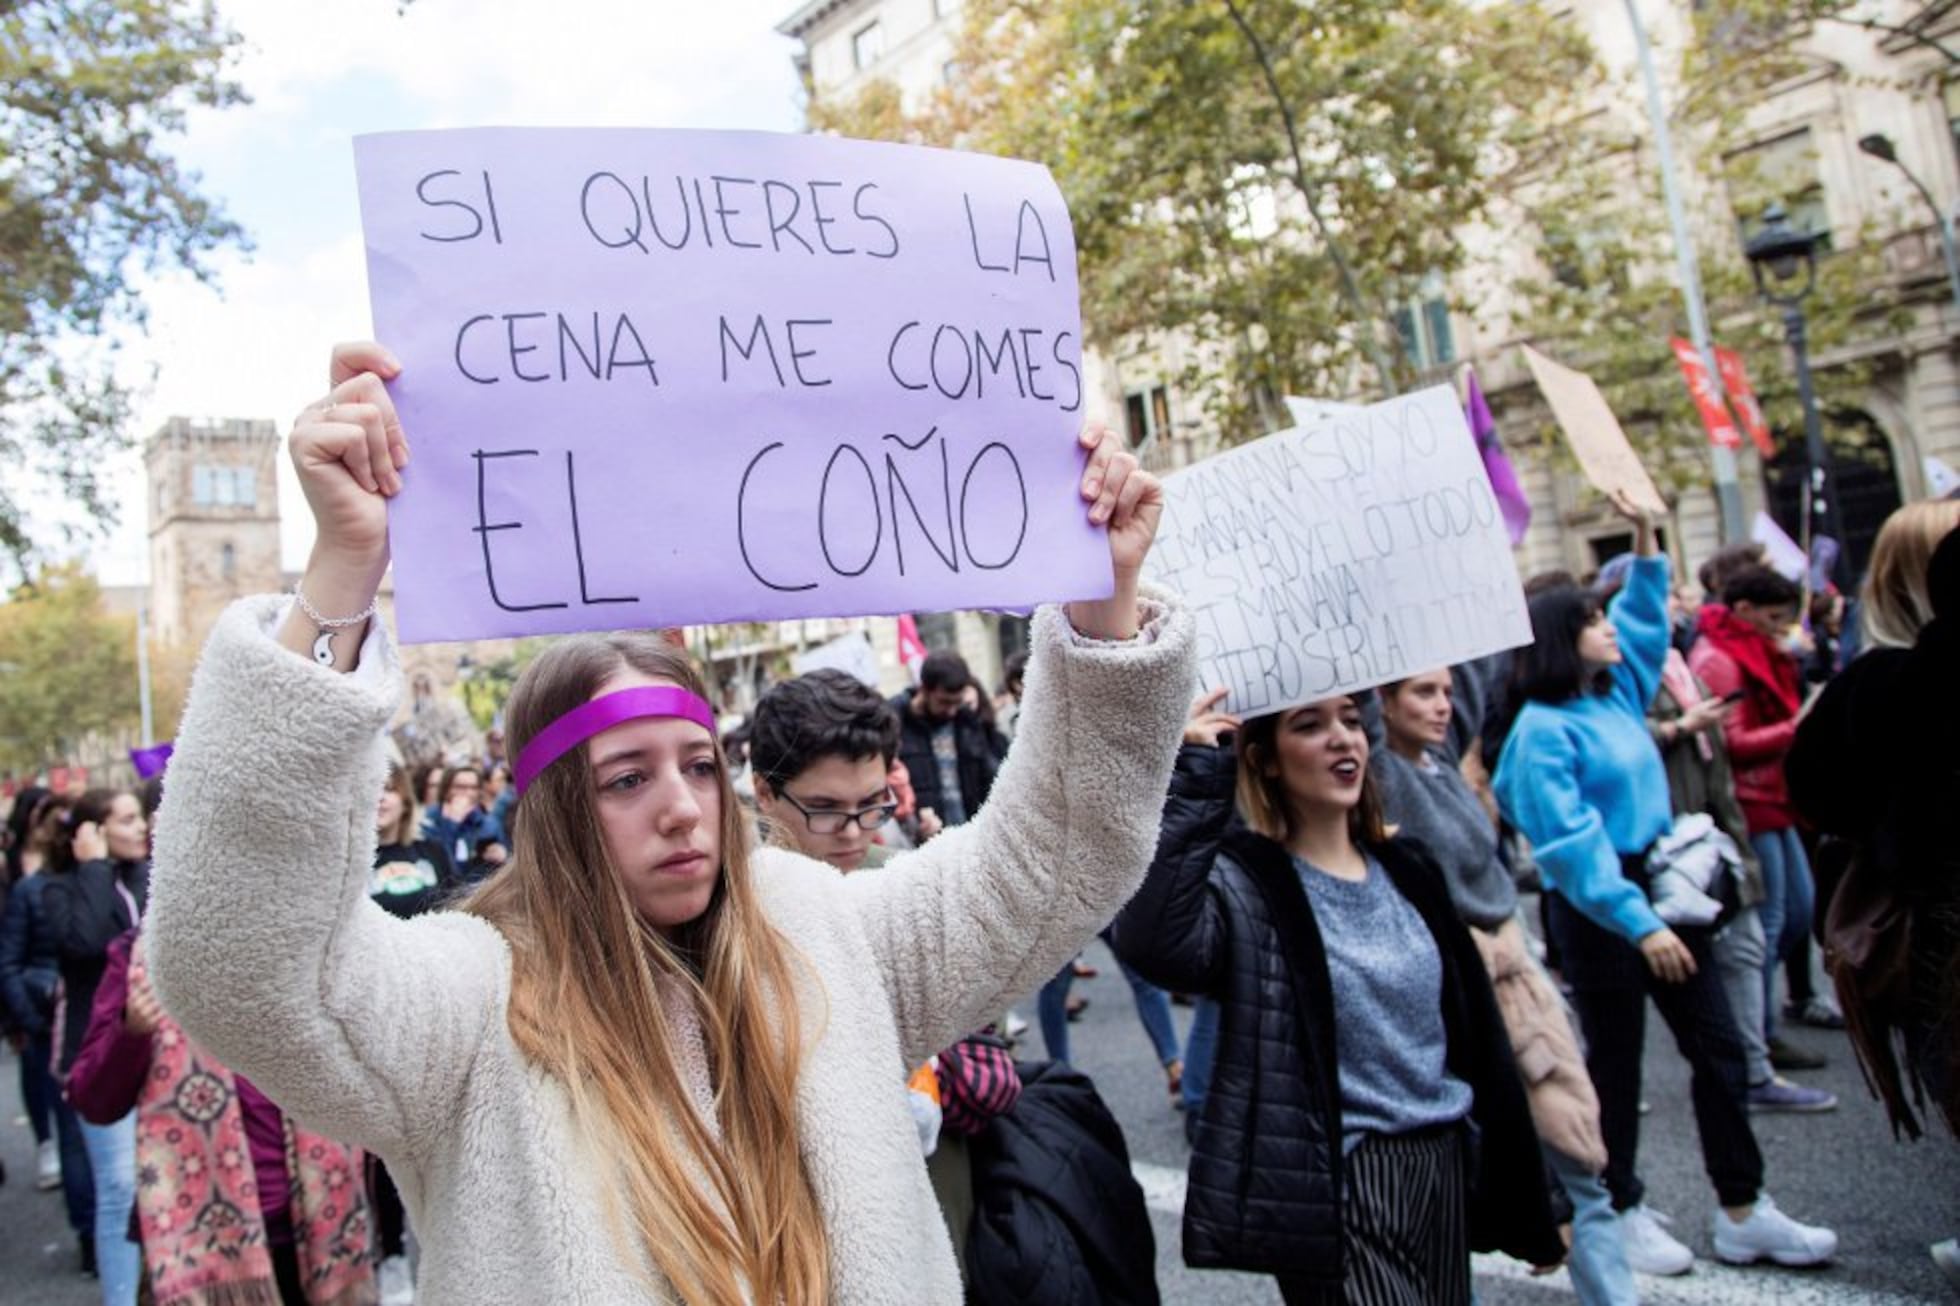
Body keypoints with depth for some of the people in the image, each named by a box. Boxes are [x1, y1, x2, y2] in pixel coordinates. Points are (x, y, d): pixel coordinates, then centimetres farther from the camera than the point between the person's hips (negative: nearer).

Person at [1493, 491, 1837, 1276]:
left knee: (1718, 1045, 10)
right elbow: (1571, 842, -22)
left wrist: (1644, 532, 12)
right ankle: (1623, 1212, 22)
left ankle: (1743, 1212, 22)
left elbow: (1644, 612, 22)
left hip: (1661, 884, 8)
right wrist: (1638, 924, -25)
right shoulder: (1544, 729, -16)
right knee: (1615, 1060, 5)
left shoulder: (1618, 694, 8)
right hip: (1600, 907, -8)